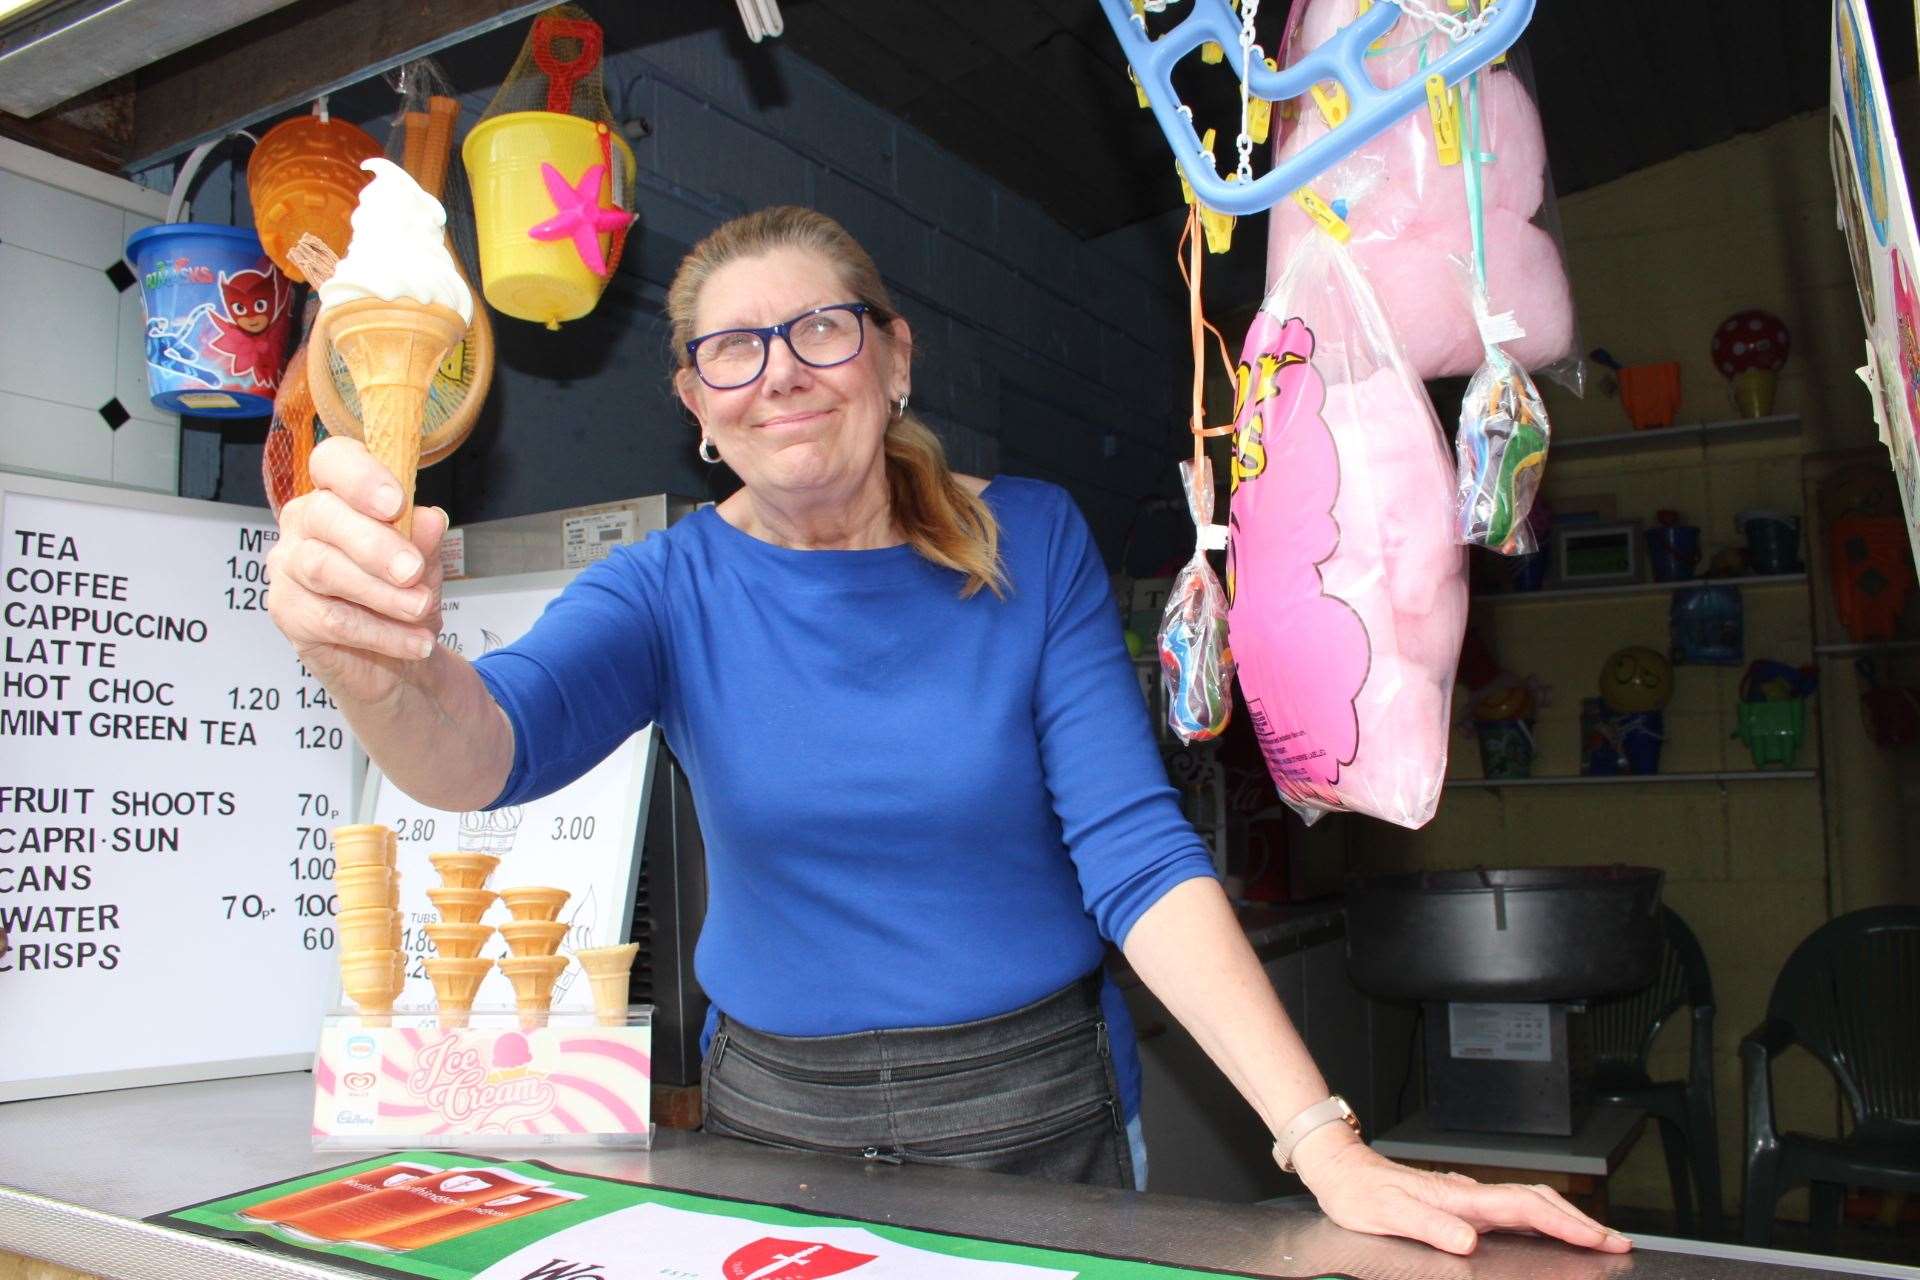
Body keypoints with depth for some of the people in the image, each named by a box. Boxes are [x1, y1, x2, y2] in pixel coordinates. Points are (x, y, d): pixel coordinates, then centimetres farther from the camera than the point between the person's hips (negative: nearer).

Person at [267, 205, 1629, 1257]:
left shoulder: (1031, 543, -10)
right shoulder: (674, 587, -8)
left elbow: (1138, 854, -14)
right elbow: (482, 749, -26)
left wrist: (1328, 1146, -24)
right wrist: (380, 663, -51)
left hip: (1036, 1110, -1)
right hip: (772, 1120, 1)